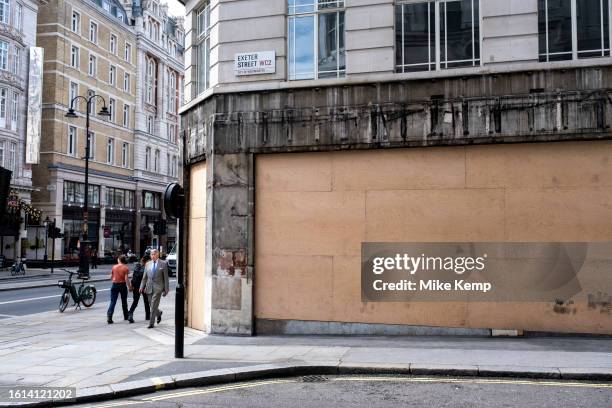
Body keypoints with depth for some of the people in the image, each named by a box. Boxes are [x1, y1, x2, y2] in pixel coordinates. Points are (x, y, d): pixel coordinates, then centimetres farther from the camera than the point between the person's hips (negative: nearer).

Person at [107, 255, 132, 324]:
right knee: (124, 301, 13)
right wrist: (129, 287, -8)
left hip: (115, 285, 1)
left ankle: (109, 316, -14)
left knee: (113, 301, 0)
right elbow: (126, 279, -14)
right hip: (122, 285, -1)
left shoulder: (114, 267, 1)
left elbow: (111, 277, 7)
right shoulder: (126, 268, -8)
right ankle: (126, 316, 24)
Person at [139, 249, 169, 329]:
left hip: (158, 288, -4)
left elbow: (166, 277, -1)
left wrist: (166, 289, -4)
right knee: (152, 306, 11)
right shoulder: (148, 264, 10)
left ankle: (151, 323, -3)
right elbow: (145, 277, 13)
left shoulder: (163, 264, -1)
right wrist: (142, 287, 3)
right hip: (149, 287, 4)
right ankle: (159, 313, 40)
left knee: (154, 306, -9)